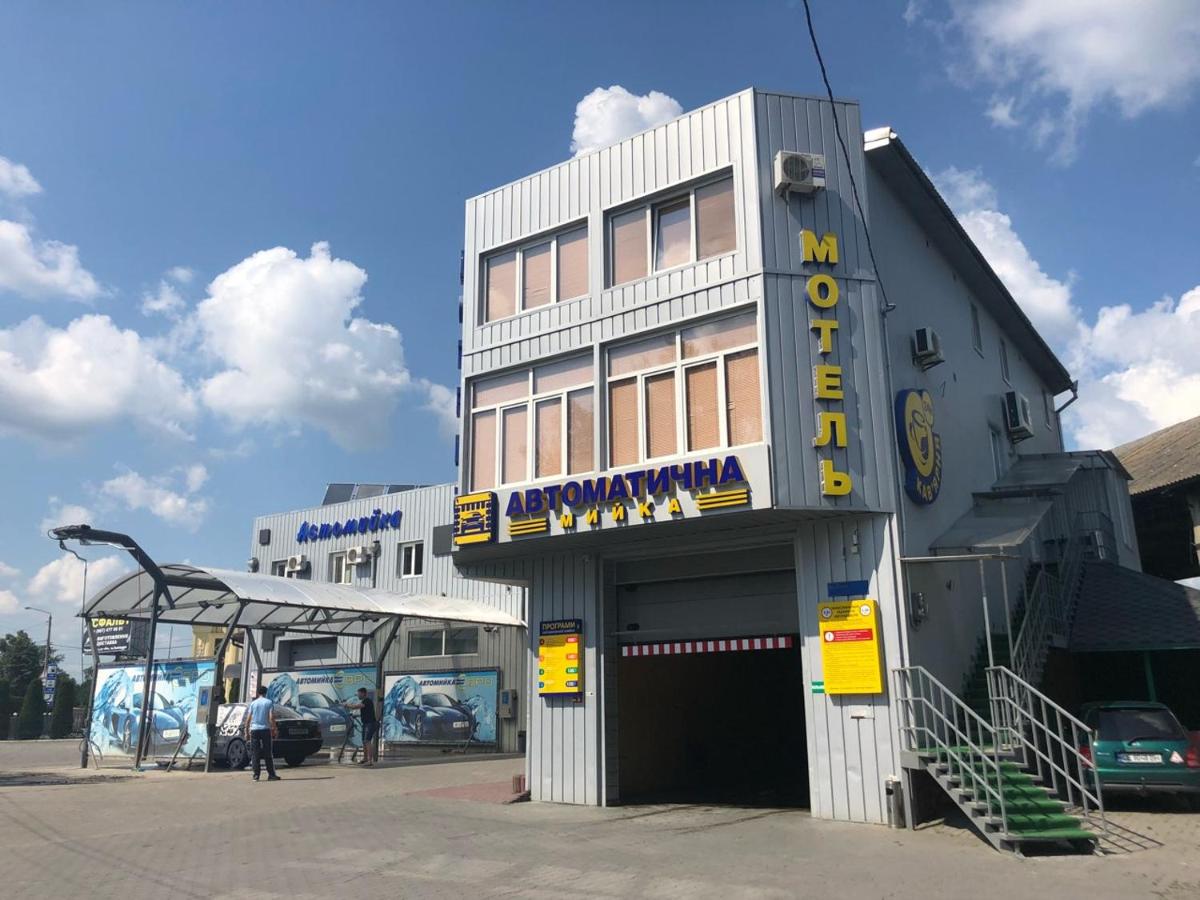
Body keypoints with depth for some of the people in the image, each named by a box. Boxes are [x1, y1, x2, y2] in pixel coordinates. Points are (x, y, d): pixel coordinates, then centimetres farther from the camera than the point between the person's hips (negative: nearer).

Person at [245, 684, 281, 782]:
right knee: (268, 754, 3)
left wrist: (247, 732, 9)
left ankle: (256, 775, 2)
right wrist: (274, 729, 0)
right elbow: (271, 717, -7)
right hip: (265, 729, -1)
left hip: (254, 730, 1)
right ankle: (271, 775, 1)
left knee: (255, 754, 5)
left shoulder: (253, 703, 7)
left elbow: (248, 719, 3)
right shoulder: (269, 703, 1)